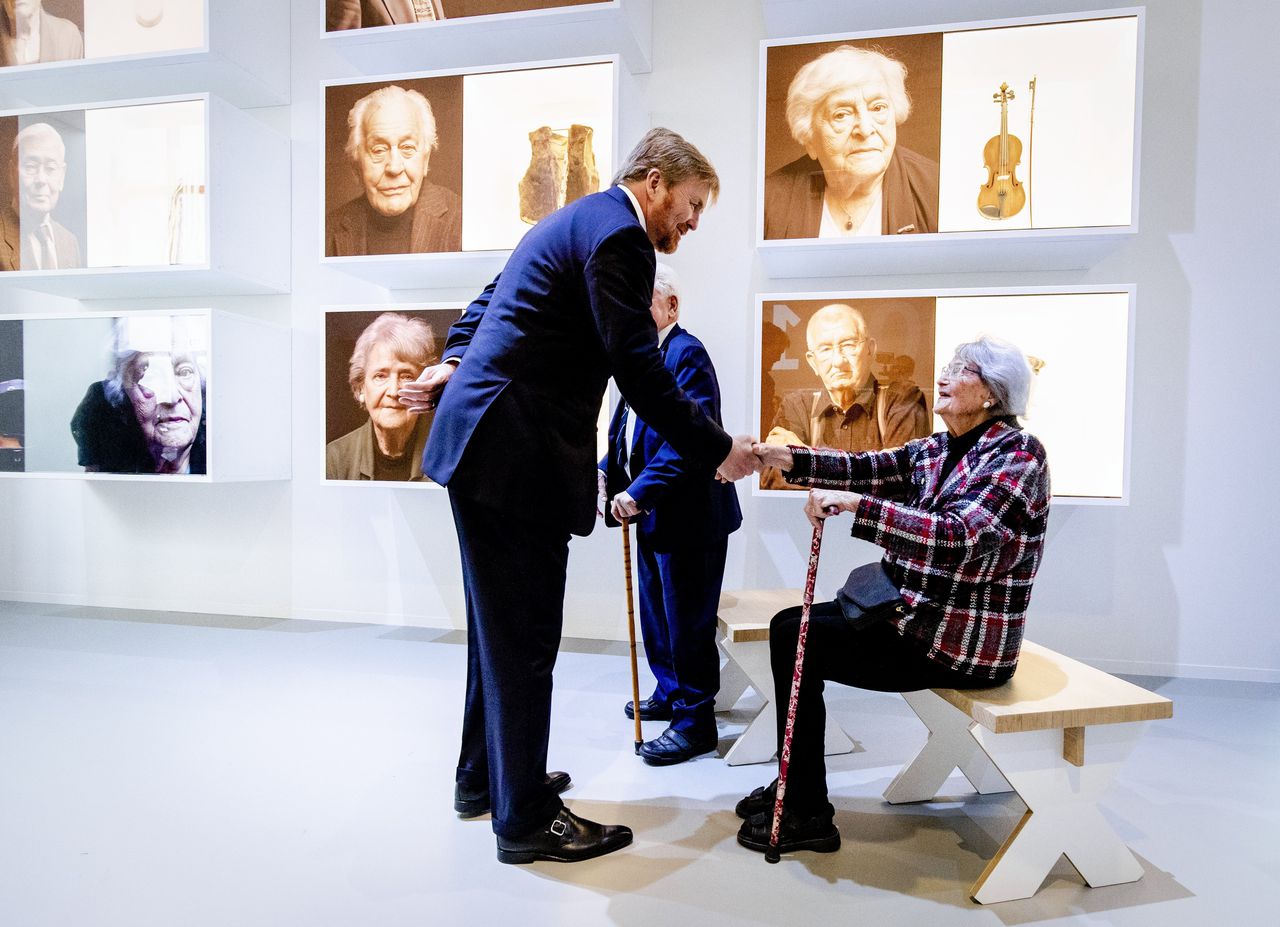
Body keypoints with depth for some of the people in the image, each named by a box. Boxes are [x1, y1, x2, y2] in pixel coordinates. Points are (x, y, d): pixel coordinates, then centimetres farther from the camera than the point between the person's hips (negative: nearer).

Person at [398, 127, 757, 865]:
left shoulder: (577, 221, 21)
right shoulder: (618, 236, -12)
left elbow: (490, 303, 27)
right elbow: (640, 371, -19)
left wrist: (455, 364, 18)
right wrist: (719, 451, -14)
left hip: (484, 442, 11)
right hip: (516, 455, -11)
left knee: (502, 629, 19)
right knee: (525, 638, -1)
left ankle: (486, 776, 35)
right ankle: (526, 818, 14)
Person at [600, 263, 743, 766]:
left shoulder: (687, 353, -14)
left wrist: (639, 491, -28)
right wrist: (607, 471, 5)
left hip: (688, 513, -10)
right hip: (654, 512, 10)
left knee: (686, 620, 1)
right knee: (656, 613, 21)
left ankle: (694, 721, 15)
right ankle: (670, 694, 39)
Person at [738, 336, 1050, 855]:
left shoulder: (1018, 456, -16)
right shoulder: (936, 450, 10)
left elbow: (959, 536, -31)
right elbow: (868, 468, -3)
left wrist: (853, 503, -35)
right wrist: (783, 458, -16)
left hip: (963, 642, -9)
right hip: (915, 612, 9)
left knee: (795, 640, -12)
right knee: (788, 625, 7)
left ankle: (808, 816, 2)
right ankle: (794, 787, 20)